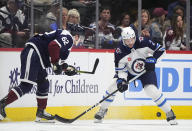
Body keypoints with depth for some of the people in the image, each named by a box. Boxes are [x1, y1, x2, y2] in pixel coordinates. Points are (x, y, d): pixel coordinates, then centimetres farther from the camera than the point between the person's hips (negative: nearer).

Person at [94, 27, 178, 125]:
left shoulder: (143, 42, -25)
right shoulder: (120, 51, -22)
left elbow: (159, 49, -14)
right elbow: (121, 69, -17)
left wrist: (152, 59, -26)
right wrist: (121, 81, -34)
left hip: (146, 70, -2)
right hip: (130, 72, 2)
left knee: (152, 91, -20)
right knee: (114, 85, -12)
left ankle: (169, 113, -4)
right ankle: (102, 111, 5)